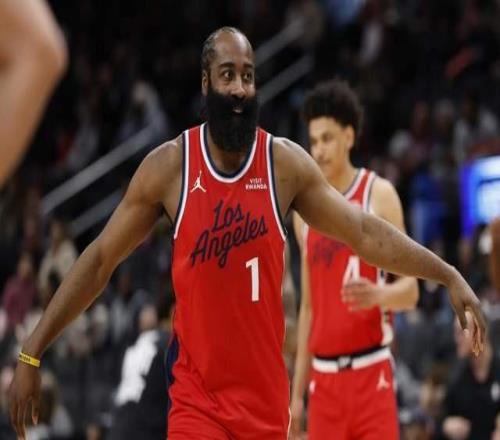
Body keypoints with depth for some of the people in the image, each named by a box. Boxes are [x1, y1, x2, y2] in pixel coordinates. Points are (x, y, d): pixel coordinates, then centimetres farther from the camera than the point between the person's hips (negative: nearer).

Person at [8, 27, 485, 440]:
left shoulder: (286, 163, -2)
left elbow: (363, 233, 4)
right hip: (196, 391, -2)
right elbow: (99, 261, 0)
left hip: (265, 387, 2)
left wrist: (448, 275, -4)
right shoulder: (168, 166, -6)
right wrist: (31, 354, -3)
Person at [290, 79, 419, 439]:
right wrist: (297, 392, 14)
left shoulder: (379, 195, -3)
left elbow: (410, 289, -6)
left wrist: (377, 294, -30)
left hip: (369, 372, -5)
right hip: (324, 376, 5)